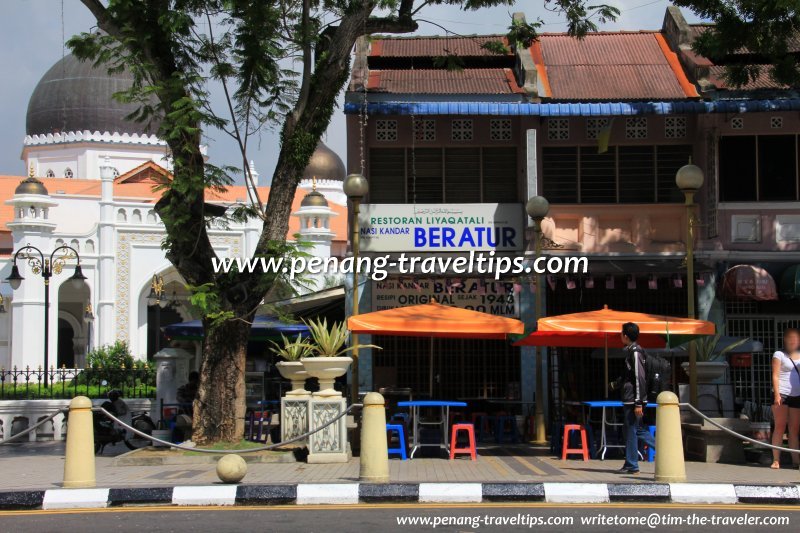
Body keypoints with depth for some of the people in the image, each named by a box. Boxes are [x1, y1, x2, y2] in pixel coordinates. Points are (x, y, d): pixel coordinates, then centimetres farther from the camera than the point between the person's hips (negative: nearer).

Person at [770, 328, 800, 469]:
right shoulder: (779, 355, 1)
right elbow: (775, 376, -5)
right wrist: (777, 394, -15)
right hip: (782, 394, -4)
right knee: (780, 427, -3)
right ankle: (776, 460, -2)